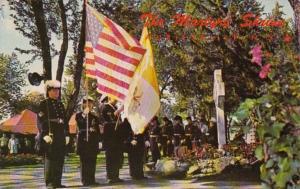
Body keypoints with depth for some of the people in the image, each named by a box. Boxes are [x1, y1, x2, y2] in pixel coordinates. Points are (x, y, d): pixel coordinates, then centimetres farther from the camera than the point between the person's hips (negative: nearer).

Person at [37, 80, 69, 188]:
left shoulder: (60, 104, 19)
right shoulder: (44, 104, -1)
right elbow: (41, 120, -10)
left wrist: (67, 135, 14)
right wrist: (45, 135, -19)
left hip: (61, 136, 7)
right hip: (50, 136, -7)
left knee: (60, 159, 7)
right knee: (50, 158, -3)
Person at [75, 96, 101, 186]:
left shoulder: (94, 117, 15)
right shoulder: (79, 115, 5)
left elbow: (98, 131, 15)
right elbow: (80, 124, -14)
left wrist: (98, 141, 9)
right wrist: (84, 114, -18)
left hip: (93, 142, 3)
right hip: (83, 141, -3)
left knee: (92, 162, 4)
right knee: (84, 161, -3)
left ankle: (92, 179, 11)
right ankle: (85, 180, 2)